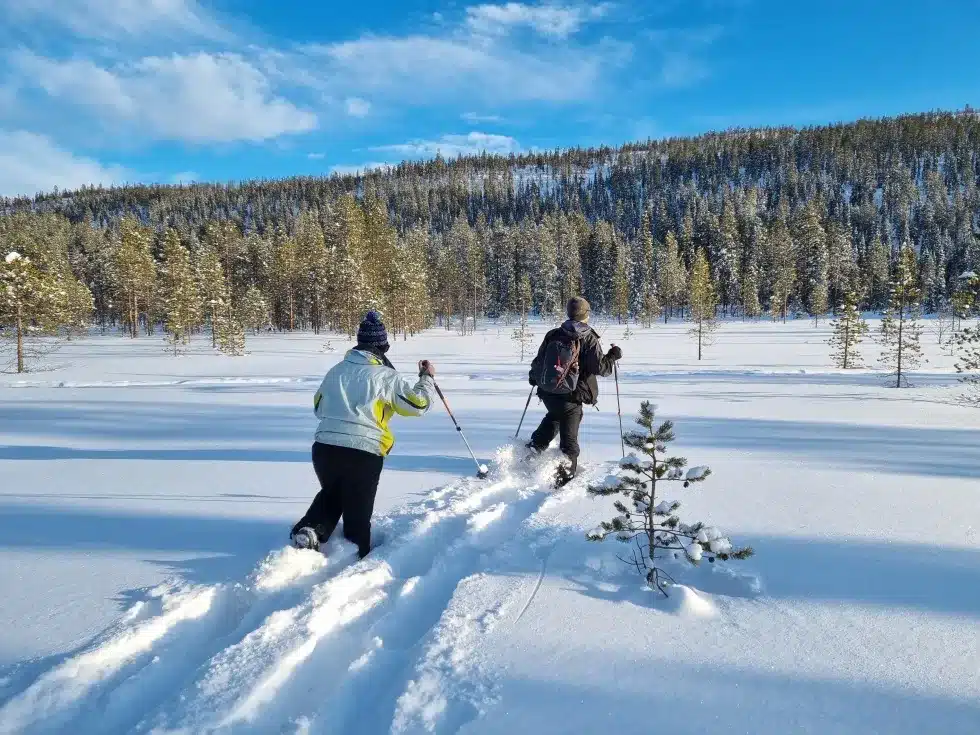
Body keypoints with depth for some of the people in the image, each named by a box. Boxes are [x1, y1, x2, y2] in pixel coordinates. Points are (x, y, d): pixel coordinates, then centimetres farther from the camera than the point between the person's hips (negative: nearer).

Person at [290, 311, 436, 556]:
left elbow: (319, 407, 23)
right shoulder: (386, 376, -4)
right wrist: (427, 378, 20)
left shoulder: (337, 370, 10)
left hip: (324, 449, 4)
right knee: (358, 513, 10)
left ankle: (310, 529, 7)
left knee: (330, 496, 29)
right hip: (363, 454, -4)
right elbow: (418, 404, 4)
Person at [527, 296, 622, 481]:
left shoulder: (553, 335, 2)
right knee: (569, 437, 6)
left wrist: (533, 377, 28)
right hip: (571, 397, -5)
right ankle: (566, 472, 5)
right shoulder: (589, 339, -10)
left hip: (547, 392, 5)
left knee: (553, 418, 33)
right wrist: (612, 356, 7)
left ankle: (534, 447, 25)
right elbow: (600, 368, -12)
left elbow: (538, 361, 9)